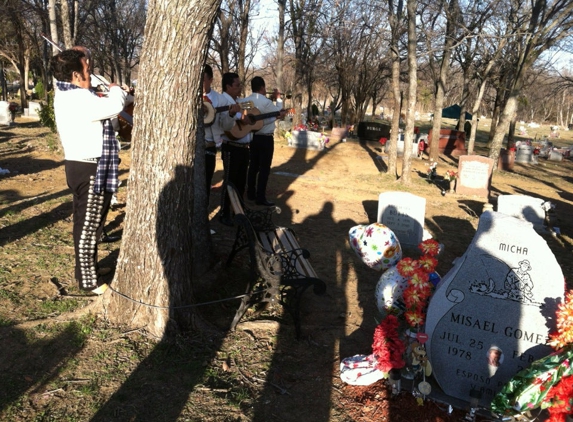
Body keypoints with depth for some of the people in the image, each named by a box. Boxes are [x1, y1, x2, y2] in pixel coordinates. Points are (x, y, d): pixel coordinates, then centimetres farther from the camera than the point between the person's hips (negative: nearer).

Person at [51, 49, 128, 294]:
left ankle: (84, 271, 34)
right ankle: (89, 281, 7)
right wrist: (115, 90, -7)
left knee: (84, 224, 20)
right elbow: (115, 106, -29)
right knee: (89, 227, -3)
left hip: (80, 166, 11)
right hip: (90, 169, -11)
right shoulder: (78, 99, -21)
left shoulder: (66, 94, 11)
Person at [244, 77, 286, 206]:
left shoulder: (245, 101, 1)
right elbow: (281, 113, -2)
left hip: (251, 136, 7)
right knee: (264, 168, -1)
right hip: (265, 138, -7)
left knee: (253, 166, 16)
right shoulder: (266, 102, -16)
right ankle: (260, 198, 0)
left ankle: (251, 193, 23)